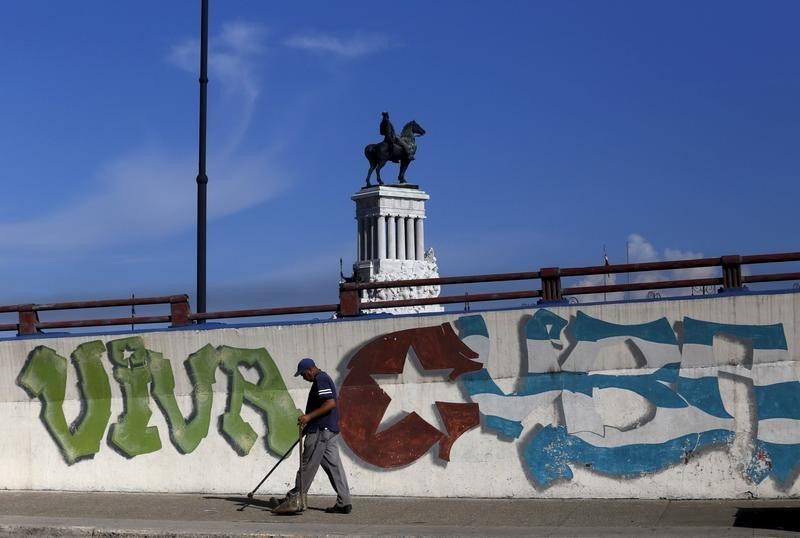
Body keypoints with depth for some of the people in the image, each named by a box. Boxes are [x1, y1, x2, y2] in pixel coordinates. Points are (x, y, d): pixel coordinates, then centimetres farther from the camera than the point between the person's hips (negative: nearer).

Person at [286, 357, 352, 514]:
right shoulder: (324, 378, 20)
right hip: (330, 429, 10)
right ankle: (344, 503, 2)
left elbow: (330, 403, -23)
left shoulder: (320, 380, -12)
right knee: (334, 465, 5)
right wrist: (308, 423, 27)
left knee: (308, 465, 1)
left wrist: (309, 416, -21)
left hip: (320, 430, -10)